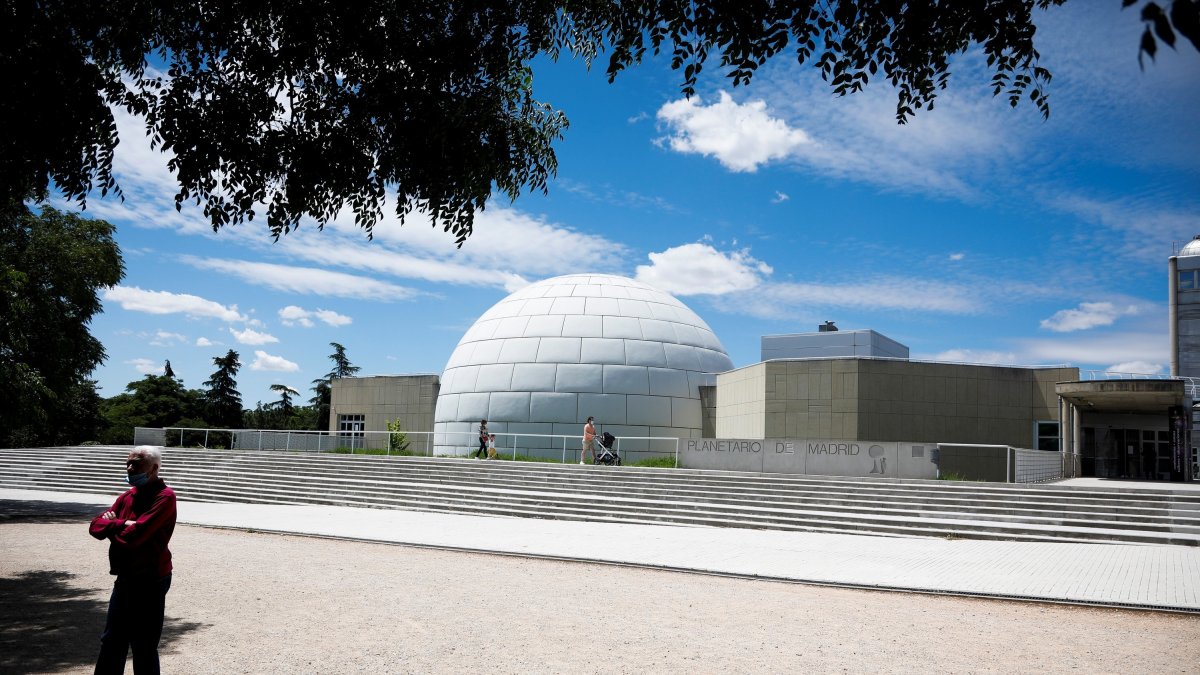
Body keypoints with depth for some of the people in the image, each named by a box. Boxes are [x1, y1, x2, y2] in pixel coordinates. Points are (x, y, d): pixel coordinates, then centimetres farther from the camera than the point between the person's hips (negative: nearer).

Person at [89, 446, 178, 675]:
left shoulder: (164, 497, -16)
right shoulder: (127, 496, 11)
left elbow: (133, 535, -24)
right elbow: (96, 525, 6)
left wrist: (111, 526, -3)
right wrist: (121, 524, -15)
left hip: (150, 582, -8)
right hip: (125, 578, 8)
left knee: (144, 647, 2)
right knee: (111, 642, 18)